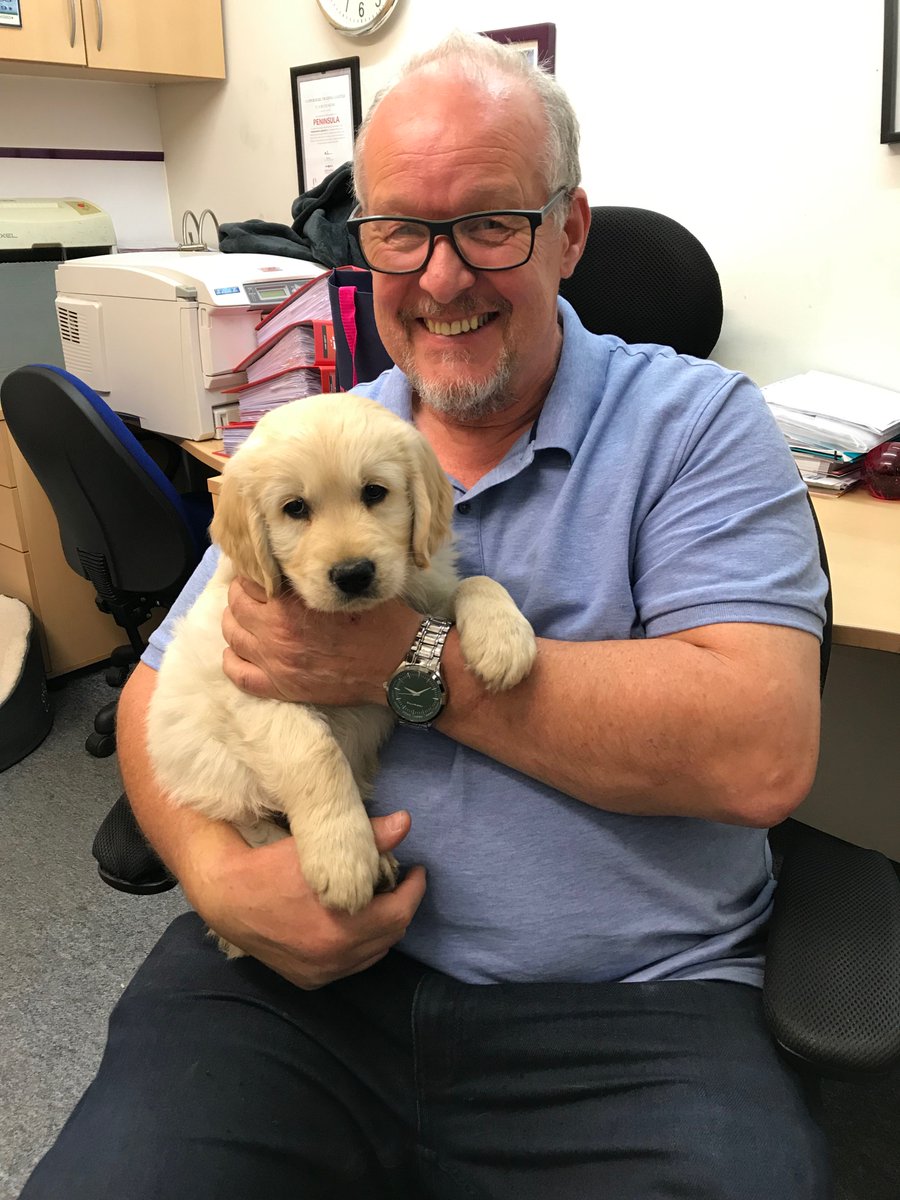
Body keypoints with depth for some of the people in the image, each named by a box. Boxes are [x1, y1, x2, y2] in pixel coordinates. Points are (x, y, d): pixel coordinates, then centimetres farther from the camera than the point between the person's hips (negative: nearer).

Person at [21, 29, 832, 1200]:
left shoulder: (696, 424, -3)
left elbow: (761, 753, -16)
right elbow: (159, 695, 9)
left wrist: (408, 658, -16)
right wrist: (216, 870, -12)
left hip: (624, 1008, -1)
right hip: (298, 969, 3)